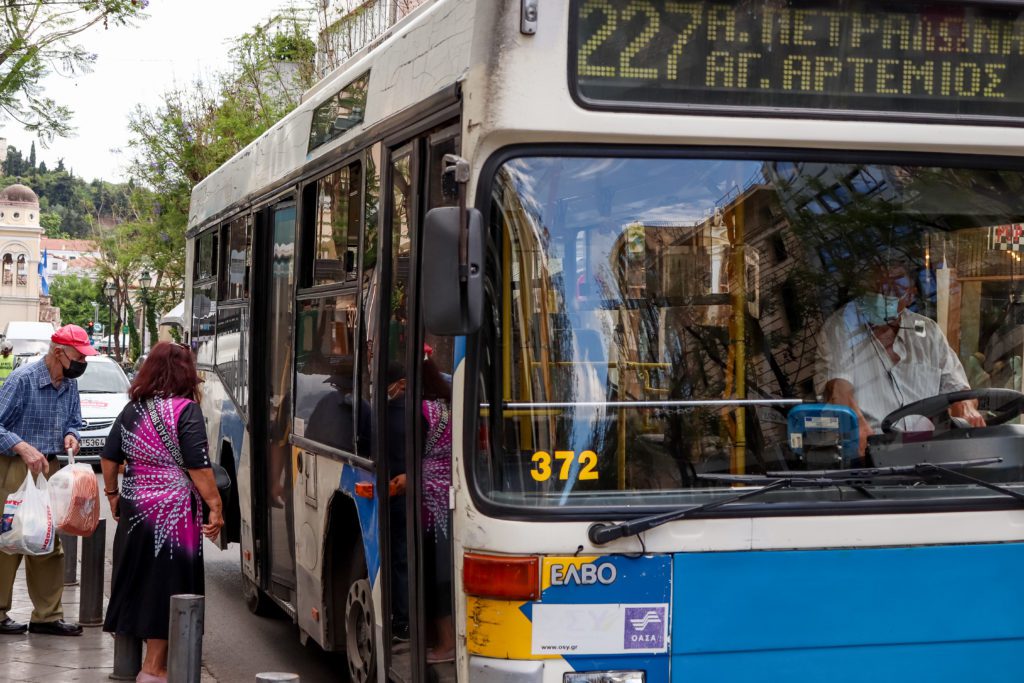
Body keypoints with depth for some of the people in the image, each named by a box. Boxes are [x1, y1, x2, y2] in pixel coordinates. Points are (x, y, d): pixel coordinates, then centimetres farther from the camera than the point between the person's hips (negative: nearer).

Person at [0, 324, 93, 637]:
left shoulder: (70, 385, 8)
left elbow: (74, 420, 22)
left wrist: (71, 435, -1)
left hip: (49, 469, 7)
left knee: (49, 546, 9)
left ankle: (47, 615, 16)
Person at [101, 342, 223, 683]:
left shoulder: (133, 409, 8)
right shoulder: (186, 411, -11)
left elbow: (110, 458, 12)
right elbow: (198, 467, -16)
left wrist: (112, 493, 25)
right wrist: (215, 505, -11)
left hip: (134, 506, 6)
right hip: (172, 511, -6)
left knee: (135, 579, 15)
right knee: (166, 584, 1)